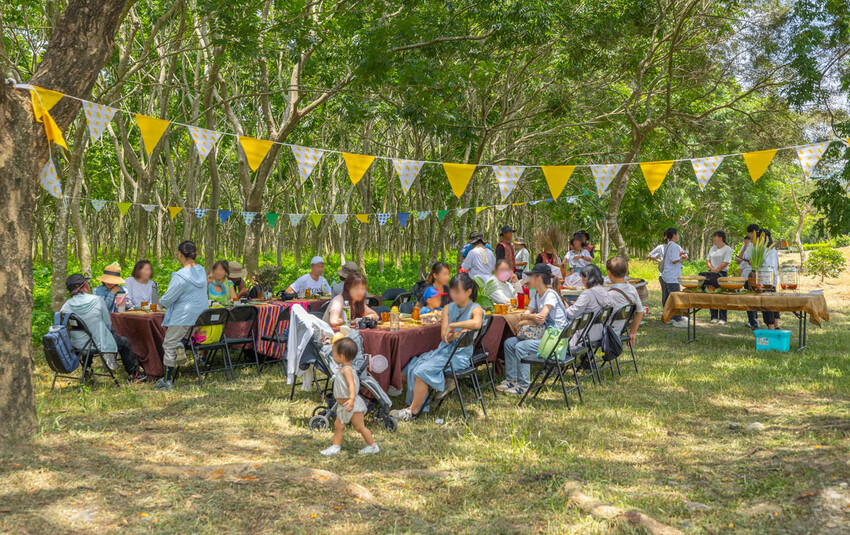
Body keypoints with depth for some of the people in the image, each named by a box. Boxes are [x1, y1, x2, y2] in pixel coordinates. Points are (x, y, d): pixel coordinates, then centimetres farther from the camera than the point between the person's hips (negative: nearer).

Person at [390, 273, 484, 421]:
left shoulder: (475, 309, -7)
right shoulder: (448, 308, 11)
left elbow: (477, 323, -33)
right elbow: (444, 336, 3)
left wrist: (452, 325, -22)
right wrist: (456, 334, -21)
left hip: (460, 355, -7)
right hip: (443, 350, 7)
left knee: (422, 371, -22)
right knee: (413, 367, -9)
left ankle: (413, 411, -6)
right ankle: (445, 382, 9)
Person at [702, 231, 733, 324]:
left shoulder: (727, 249, -5)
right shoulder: (713, 248, 15)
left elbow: (726, 262, -13)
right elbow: (707, 259, 13)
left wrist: (717, 269, -15)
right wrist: (711, 268, -4)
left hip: (722, 274, -6)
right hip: (711, 274, 6)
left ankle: (722, 318, 1)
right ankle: (714, 317, 13)